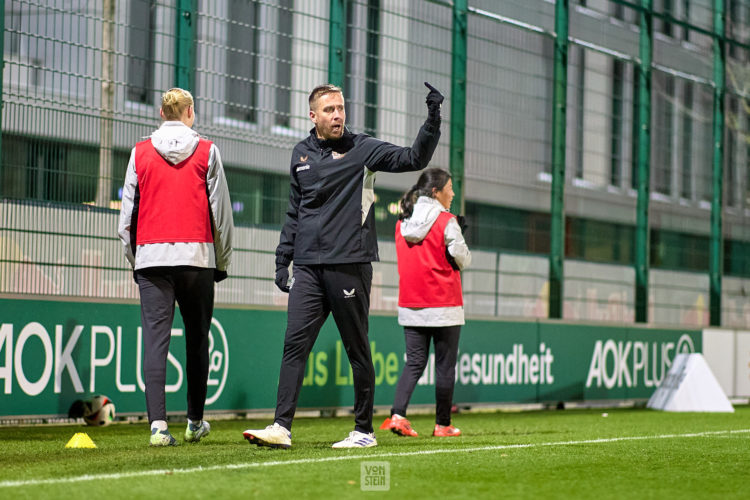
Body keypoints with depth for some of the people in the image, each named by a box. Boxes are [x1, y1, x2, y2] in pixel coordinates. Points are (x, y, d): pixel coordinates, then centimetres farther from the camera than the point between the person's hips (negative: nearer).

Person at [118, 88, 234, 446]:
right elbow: (221, 213, 4)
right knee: (197, 340, 10)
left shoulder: (140, 153, 8)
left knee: (155, 339, -3)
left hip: (151, 256, 1)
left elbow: (127, 217, 8)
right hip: (197, 255, -1)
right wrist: (222, 262, 12)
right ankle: (195, 422, 19)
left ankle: (158, 424, -13)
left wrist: (135, 260, 18)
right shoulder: (207, 152, 4)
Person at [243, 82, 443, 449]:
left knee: (357, 349, 3)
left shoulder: (362, 149, 1)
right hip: (308, 268, 4)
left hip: (350, 264, -4)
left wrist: (432, 120, -22)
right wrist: (283, 260, 17)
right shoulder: (301, 154, 15)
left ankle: (364, 430, 10)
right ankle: (281, 427, -7)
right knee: (294, 344, -5)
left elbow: (414, 158, -9)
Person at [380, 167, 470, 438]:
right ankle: (442, 424, 9)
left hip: (410, 307, 5)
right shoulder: (446, 222, -10)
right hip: (444, 307, -5)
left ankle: (397, 415, -12)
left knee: (414, 363, 7)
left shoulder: (403, 222, 8)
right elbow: (463, 260, -7)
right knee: (445, 366, 5)